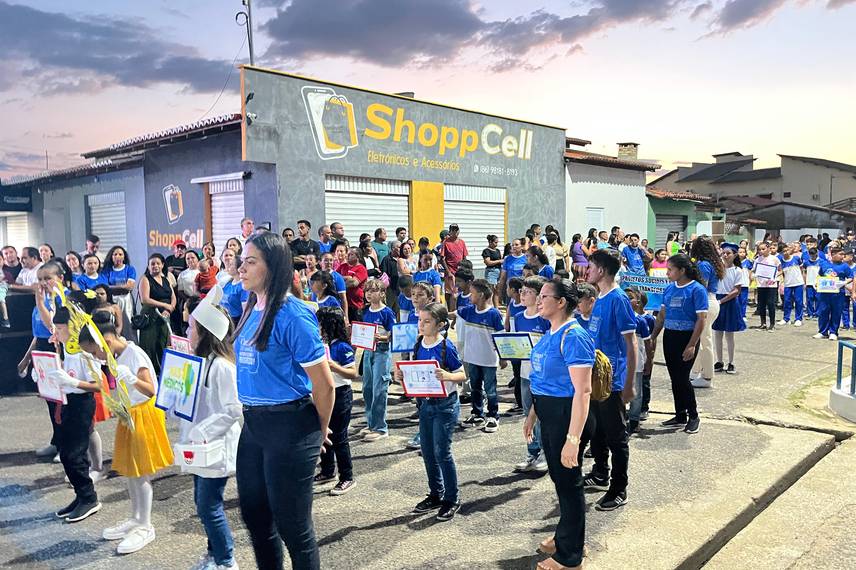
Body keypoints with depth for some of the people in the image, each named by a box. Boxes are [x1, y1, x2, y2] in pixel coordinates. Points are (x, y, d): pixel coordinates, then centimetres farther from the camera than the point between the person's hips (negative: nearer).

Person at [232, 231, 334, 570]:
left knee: (291, 524, 7)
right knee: (254, 515, 21)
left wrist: (319, 432, -2)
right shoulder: (251, 310, 6)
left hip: (289, 427, -8)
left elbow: (324, 384, -16)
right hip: (252, 425, 8)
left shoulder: (292, 315, -19)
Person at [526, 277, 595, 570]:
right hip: (548, 414, 9)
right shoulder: (550, 334, 8)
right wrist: (532, 415, 22)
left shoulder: (573, 337, -22)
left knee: (568, 481, 6)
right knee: (558, 477, 22)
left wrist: (573, 439, -29)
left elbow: (582, 390, -26)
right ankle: (567, 535, 42)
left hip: (567, 415, -9)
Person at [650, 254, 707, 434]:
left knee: (682, 378, -4)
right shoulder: (669, 289, 8)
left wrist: (692, 345, -18)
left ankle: (693, 416, 15)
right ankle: (680, 416, 23)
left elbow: (701, 319, -13)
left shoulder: (697, 290, -10)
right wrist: (652, 338, 10)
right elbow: (662, 314, 14)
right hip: (669, 336, 6)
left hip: (687, 337, -6)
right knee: (674, 378, 11)